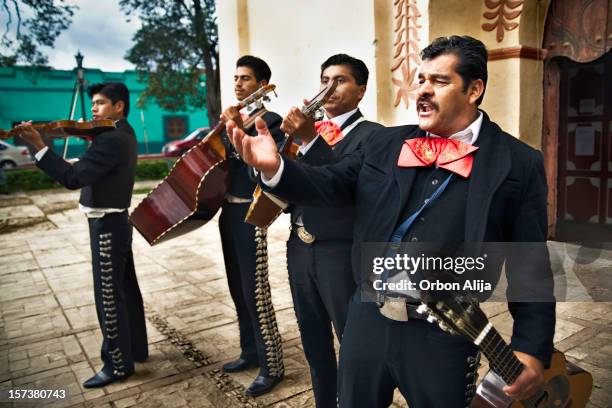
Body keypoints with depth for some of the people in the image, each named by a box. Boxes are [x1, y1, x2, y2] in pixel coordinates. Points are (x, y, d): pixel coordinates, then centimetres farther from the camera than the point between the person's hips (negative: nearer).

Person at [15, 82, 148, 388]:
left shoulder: (111, 139, -21)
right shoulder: (122, 133, 12)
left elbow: (73, 177, -28)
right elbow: (91, 167, 13)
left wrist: (39, 146, -28)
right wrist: (90, 135, 0)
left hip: (106, 225, -10)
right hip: (115, 222, 10)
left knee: (108, 297, 0)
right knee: (125, 289, 18)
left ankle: (118, 365, 12)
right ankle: (136, 348, 32)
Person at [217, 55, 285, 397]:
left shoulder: (270, 121, -9)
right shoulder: (234, 117, 14)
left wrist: (239, 130, -26)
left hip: (250, 214, -8)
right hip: (228, 212, 8)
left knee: (255, 293, -3)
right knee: (238, 289, 16)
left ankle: (271, 365, 13)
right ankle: (251, 351, 33)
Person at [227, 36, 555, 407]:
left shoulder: (519, 164, -5)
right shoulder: (386, 144, 5)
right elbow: (332, 184, -2)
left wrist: (533, 349, -9)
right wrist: (275, 167, -19)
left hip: (445, 335, -3)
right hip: (367, 320, 4)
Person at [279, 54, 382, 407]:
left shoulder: (372, 135, -7)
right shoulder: (310, 126, 13)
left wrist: (310, 140, -30)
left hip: (342, 252, -6)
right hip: (299, 248, 7)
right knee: (314, 341, 20)